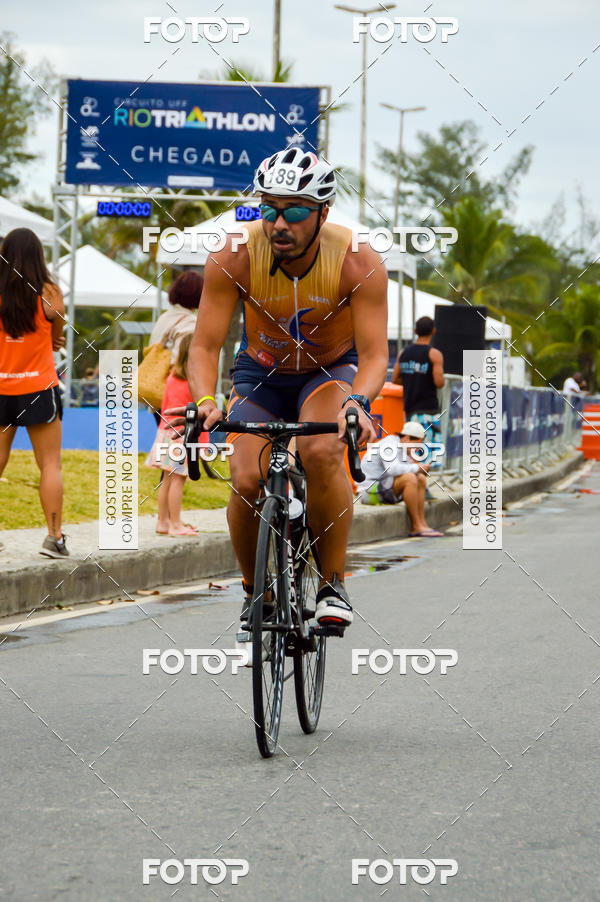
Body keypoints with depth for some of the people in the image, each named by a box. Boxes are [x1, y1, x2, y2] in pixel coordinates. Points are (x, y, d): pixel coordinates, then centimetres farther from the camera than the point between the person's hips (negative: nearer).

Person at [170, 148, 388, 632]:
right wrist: (205, 401, -41)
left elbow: (374, 353, -29)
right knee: (248, 481, -20)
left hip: (333, 370, -1)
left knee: (321, 453, -32)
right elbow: (205, 345, -22)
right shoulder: (234, 259, -24)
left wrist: (357, 402, -49)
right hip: (262, 373, 2)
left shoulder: (359, 262, -26)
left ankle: (333, 583, -14)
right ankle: (254, 589, 7)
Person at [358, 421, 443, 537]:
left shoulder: (401, 446, 13)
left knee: (421, 479, 7)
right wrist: (416, 468, -18)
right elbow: (393, 469, -32)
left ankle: (422, 523, -4)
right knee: (410, 478, -27)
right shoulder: (389, 444, -16)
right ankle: (416, 526, -22)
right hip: (370, 492, -10)